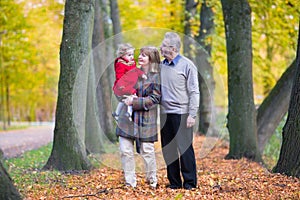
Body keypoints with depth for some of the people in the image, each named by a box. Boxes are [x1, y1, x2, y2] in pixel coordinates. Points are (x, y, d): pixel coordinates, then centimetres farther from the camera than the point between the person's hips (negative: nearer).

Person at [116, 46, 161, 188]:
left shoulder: (157, 77, -3)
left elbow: (154, 98, -10)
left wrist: (135, 101, -16)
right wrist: (129, 96, -7)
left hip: (146, 119, -4)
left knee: (147, 151, -1)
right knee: (125, 151, 1)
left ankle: (152, 181, 18)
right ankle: (130, 182, 10)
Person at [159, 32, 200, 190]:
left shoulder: (187, 65, -5)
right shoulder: (161, 65, 11)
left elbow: (194, 92, -7)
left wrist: (192, 114, -14)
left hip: (181, 113, -6)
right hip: (165, 113, 6)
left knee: (185, 148, -3)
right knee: (168, 149, 8)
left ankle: (190, 182, 5)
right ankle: (174, 182, 17)